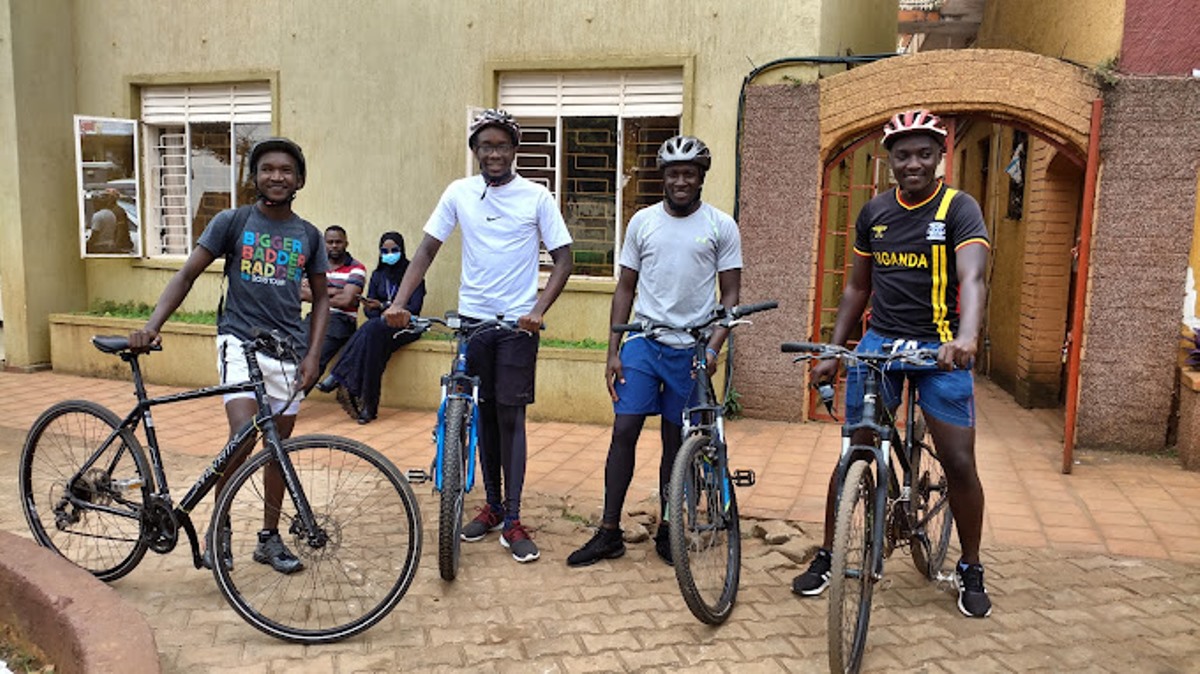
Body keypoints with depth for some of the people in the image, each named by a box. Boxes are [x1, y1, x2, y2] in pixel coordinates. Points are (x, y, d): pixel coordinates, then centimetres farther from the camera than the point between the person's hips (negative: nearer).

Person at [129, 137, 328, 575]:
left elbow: (320, 298, 11)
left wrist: (313, 355, 0)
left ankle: (269, 538, 23)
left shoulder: (308, 235, 7)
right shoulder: (231, 222, 0)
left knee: (279, 445, 9)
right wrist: (153, 324, -13)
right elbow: (187, 275, 0)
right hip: (240, 342, -3)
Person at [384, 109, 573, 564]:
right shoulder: (459, 193, 2)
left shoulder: (536, 197, -3)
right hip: (471, 318, 3)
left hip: (517, 322, -2)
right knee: (484, 414, 11)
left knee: (510, 415, -3)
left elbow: (563, 259, -4)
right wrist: (399, 302, -13)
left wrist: (538, 310, -18)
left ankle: (512, 519, 5)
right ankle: (492, 505, 25)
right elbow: (427, 250, 1)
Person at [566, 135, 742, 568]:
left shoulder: (721, 227, 1)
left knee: (675, 440, 8)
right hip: (642, 342, 1)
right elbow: (625, 288, 8)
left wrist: (713, 347, -11)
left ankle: (667, 531, 22)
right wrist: (613, 351, 1)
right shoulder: (643, 222, 5)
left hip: (691, 349, -1)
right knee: (624, 430, -4)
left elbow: (730, 294, 2)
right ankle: (609, 532, 6)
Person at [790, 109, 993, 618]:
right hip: (879, 342, 3)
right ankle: (826, 557, 18)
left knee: (959, 461, -2)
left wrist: (967, 336, -42)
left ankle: (971, 571, 19)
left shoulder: (959, 208, -7)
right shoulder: (874, 212, 6)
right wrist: (833, 352, 8)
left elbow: (972, 277, -23)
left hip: (939, 347, -3)